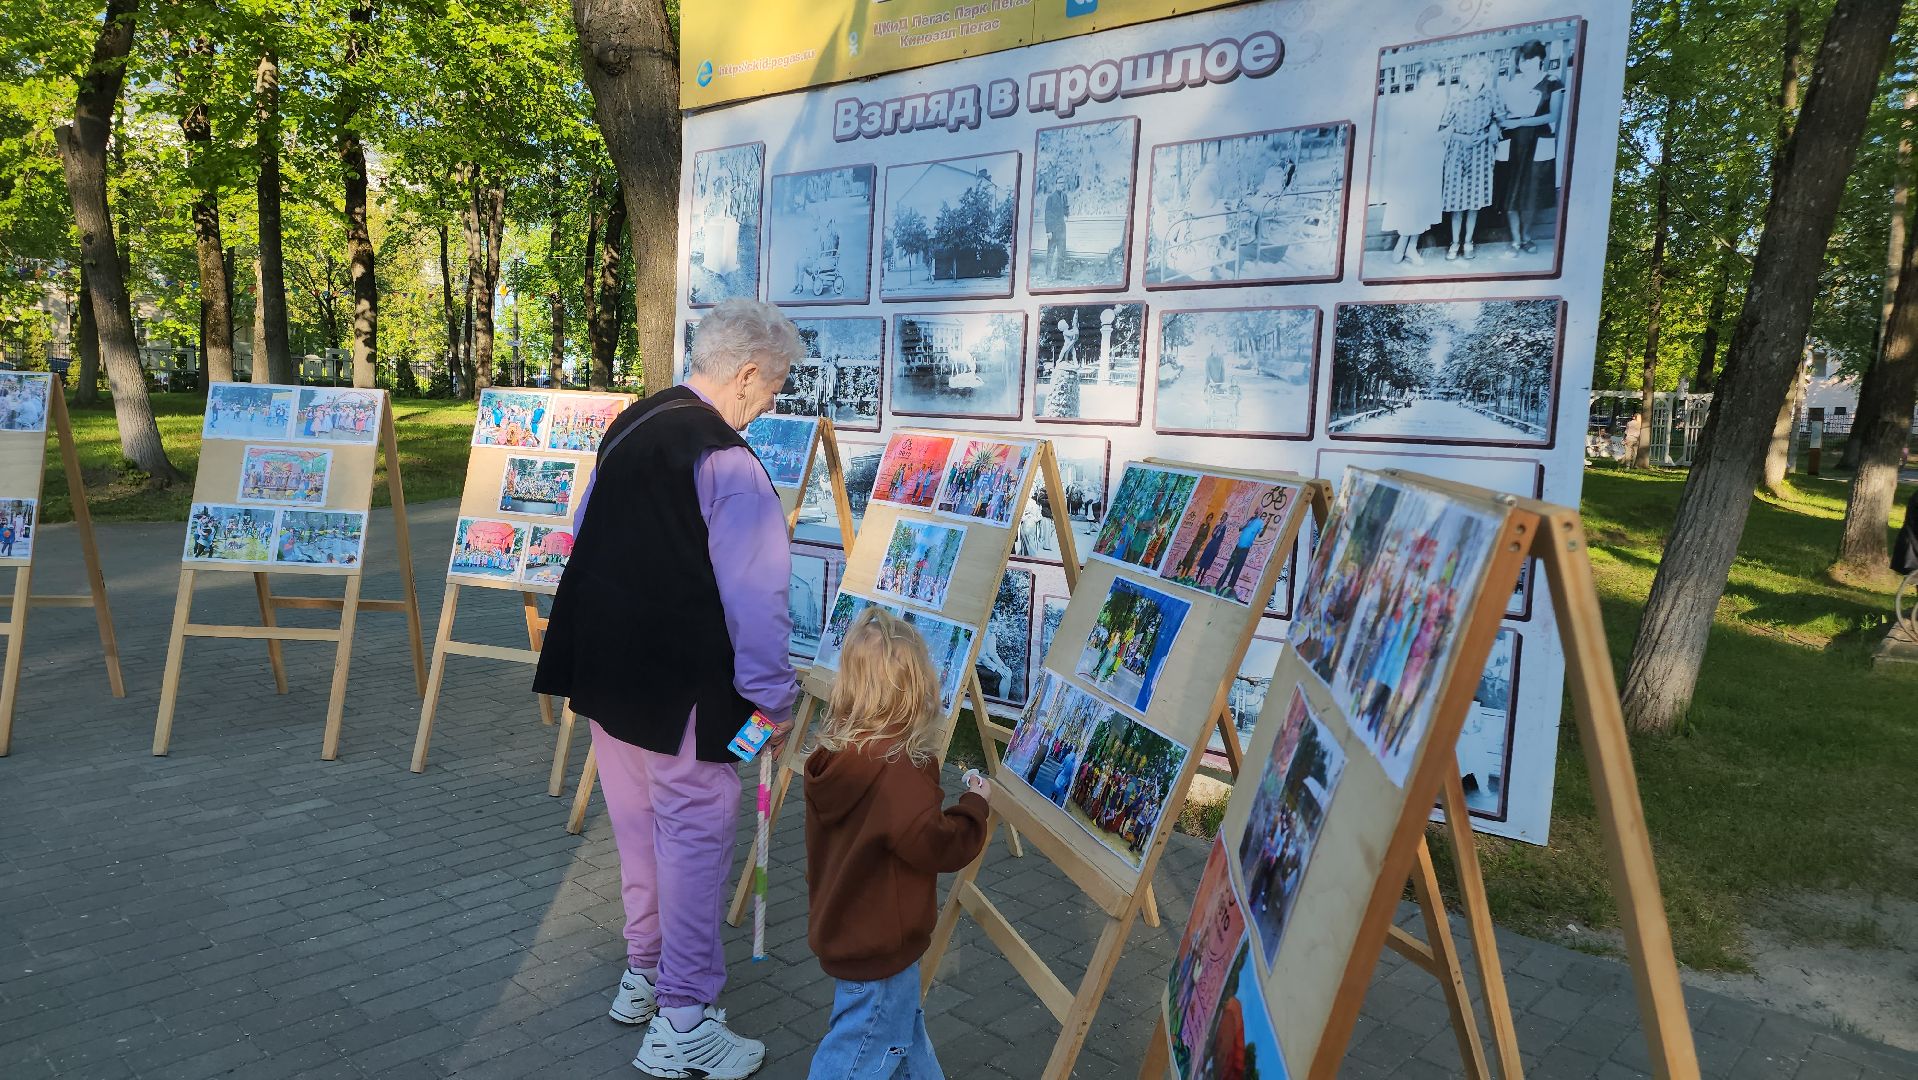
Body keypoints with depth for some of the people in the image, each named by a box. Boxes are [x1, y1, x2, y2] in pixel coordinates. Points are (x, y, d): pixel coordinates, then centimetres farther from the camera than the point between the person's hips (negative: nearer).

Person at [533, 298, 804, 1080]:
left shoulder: (629, 426, 7)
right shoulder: (728, 461, -19)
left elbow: (586, 540, 16)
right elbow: (753, 596, -20)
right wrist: (773, 698, -9)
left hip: (605, 668, 9)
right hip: (682, 690, -8)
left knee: (638, 826, 21)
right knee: (694, 838, 4)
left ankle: (643, 977, 39)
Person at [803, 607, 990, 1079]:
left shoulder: (831, 750, -6)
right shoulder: (899, 772, -31)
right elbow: (939, 847, -27)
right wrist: (975, 803, -12)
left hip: (845, 928, 8)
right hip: (879, 946, -8)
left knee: (902, 1024, 27)